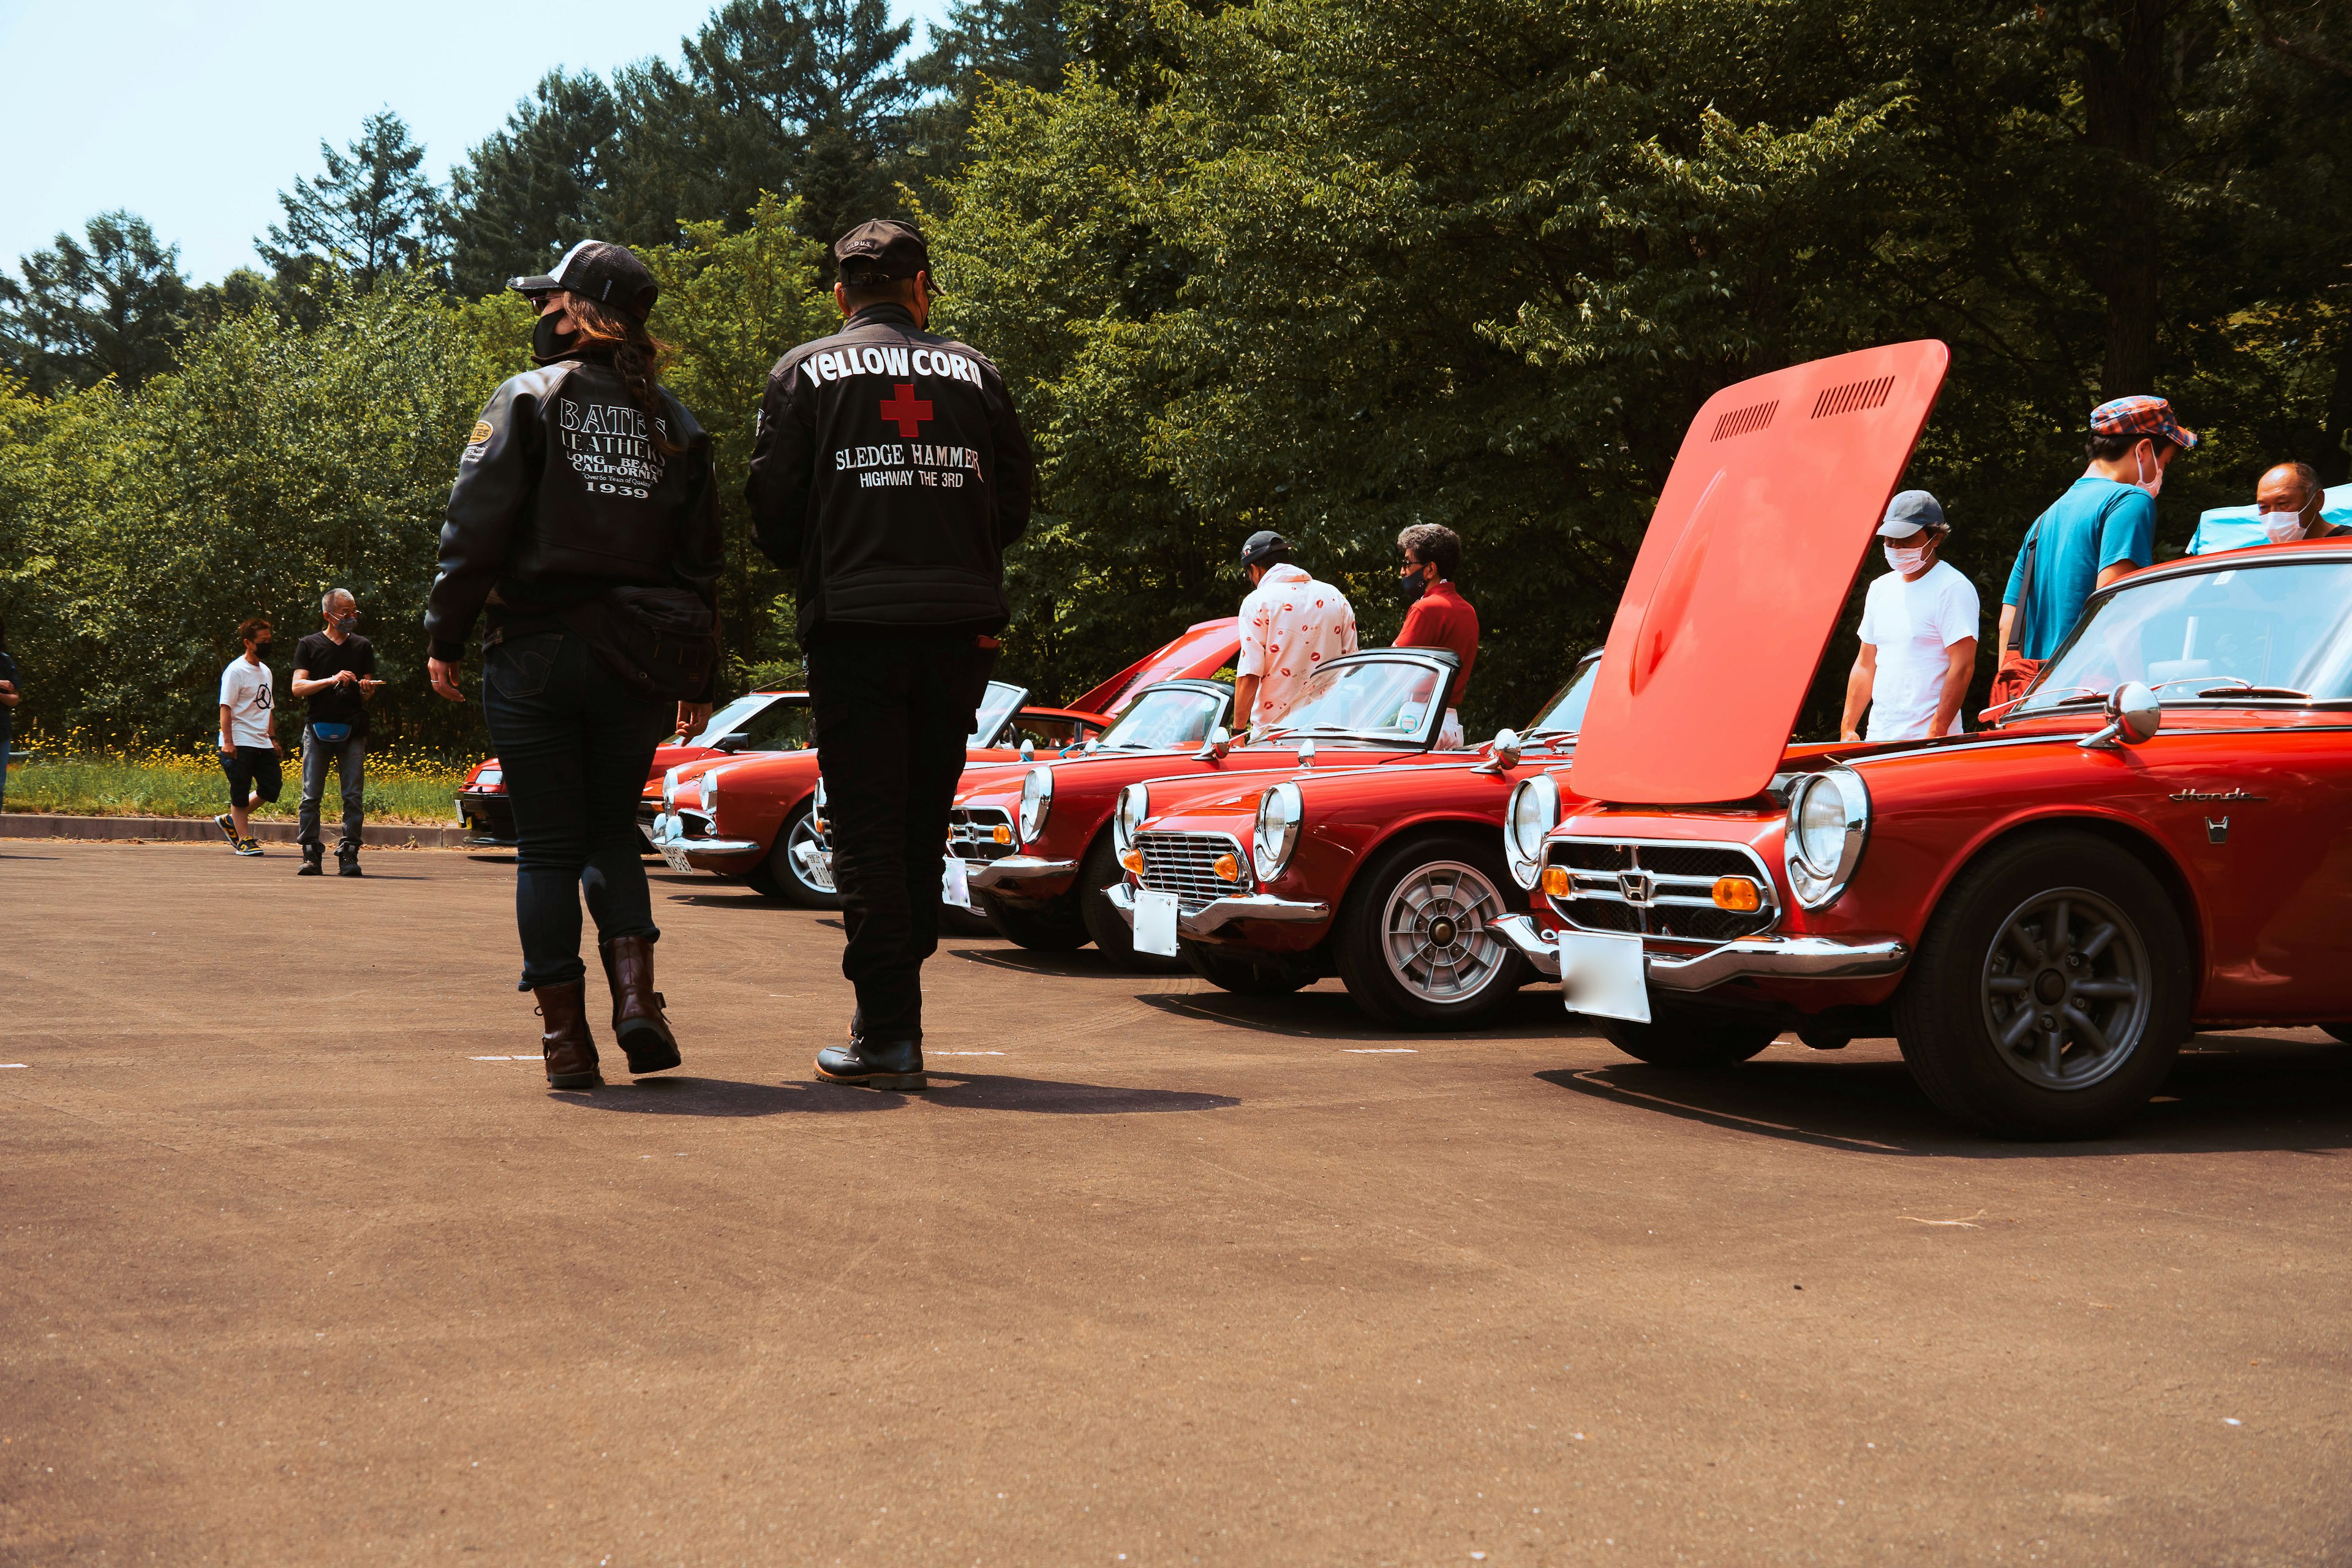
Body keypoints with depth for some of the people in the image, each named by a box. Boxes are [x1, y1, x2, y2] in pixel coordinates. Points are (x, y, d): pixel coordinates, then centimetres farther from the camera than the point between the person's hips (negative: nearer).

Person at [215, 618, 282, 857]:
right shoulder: (236, 670, -9)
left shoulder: (265, 671, 17)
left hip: (262, 743, 8)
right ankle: (244, 840, 3)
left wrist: (273, 739, 22)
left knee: (272, 787, 3)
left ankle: (230, 820, 18)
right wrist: (228, 742, -20)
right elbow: (225, 707, -14)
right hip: (240, 744, -8)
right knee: (241, 792, -4)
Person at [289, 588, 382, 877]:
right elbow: (298, 687, -1)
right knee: (311, 795, -5)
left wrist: (367, 688, -9)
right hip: (318, 728, -1)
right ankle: (311, 854, -1)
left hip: (352, 730, 1)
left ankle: (348, 855, -4)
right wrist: (331, 680, -15)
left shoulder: (363, 647, 15)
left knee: (354, 796, -6)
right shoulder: (309, 645, 9)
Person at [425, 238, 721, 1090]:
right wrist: (700, 676, 17)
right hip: (637, 662, 4)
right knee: (612, 832, 16)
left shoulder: (528, 399, -4)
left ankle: (565, 1034, 3)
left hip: (536, 655, -3)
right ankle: (637, 994, -4)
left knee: (548, 846, 4)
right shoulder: (674, 422, 10)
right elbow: (702, 559, 11)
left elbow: (475, 530, -9)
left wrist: (445, 638, -1)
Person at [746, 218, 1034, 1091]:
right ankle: (895, 1015, 19)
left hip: (855, 626, -3)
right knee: (923, 826, 13)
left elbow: (772, 502, -1)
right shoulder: (975, 373, 11)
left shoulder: (806, 372, 5)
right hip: (961, 626, 3)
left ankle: (887, 1035, -5)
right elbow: (1016, 499, 9)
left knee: (867, 830, 0)